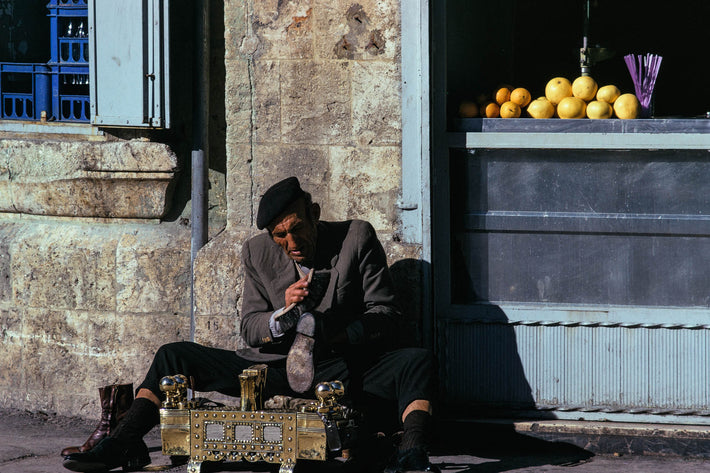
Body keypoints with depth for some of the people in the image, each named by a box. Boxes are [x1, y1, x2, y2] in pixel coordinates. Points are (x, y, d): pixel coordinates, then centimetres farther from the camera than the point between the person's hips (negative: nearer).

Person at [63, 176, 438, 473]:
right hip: (277, 368, 3)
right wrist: (284, 315, -19)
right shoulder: (258, 253, 5)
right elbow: (251, 330, 4)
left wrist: (329, 334, -20)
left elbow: (386, 317, -5)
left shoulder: (357, 238, -3)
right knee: (174, 356, -4)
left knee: (417, 362, -31)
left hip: (345, 372, -3)